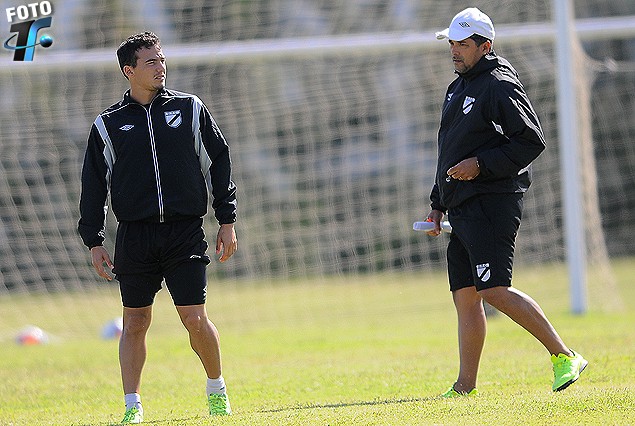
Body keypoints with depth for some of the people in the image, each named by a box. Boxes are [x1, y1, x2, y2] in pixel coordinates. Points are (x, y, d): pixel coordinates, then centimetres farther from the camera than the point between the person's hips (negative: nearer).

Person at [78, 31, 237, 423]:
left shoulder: (190, 108, 8)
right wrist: (94, 241, 5)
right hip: (134, 236, 1)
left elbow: (219, 162, 11)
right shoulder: (108, 124, 7)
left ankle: (217, 389, 19)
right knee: (135, 323, 2)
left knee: (195, 319, -4)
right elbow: (94, 184, 10)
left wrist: (227, 220, 6)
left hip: (186, 232, -1)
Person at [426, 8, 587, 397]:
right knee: (465, 296, 6)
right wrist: (438, 204, 24)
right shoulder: (457, 88, 21)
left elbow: (532, 141, -15)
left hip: (492, 202, -9)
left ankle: (563, 356, -12)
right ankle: (466, 387, 8)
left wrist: (480, 164, -20)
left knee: (495, 290, -18)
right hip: (463, 209, 9)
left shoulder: (501, 86, -9)